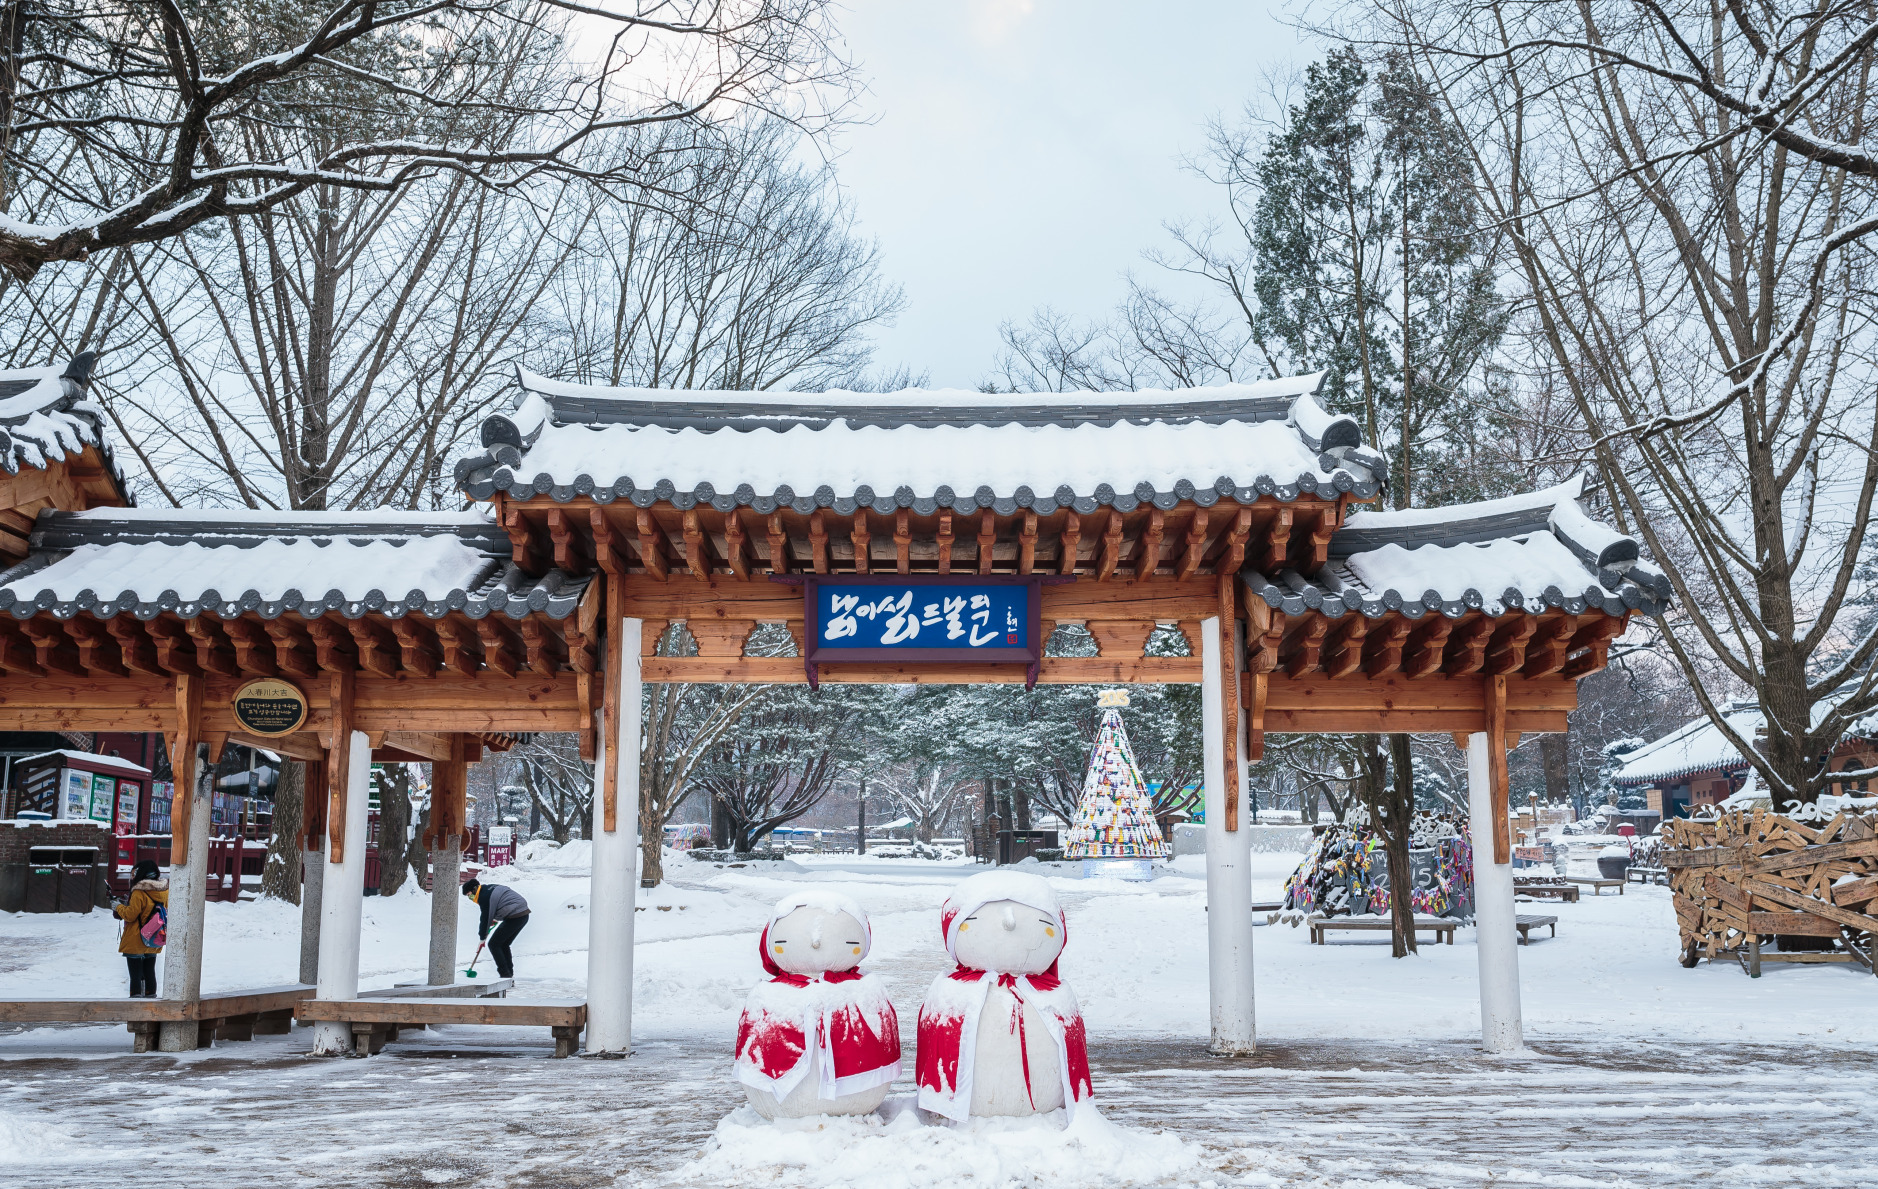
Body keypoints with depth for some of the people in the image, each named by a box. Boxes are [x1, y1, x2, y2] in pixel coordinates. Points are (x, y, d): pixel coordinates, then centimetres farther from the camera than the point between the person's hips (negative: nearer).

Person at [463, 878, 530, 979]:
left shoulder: (484, 897, -10)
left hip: (514, 917, -10)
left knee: (494, 944, -1)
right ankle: (509, 973, 17)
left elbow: (485, 918, -6)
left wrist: (482, 937, 5)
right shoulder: (491, 887, 19)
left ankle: (505, 974, -6)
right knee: (503, 944, 19)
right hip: (524, 914, 10)